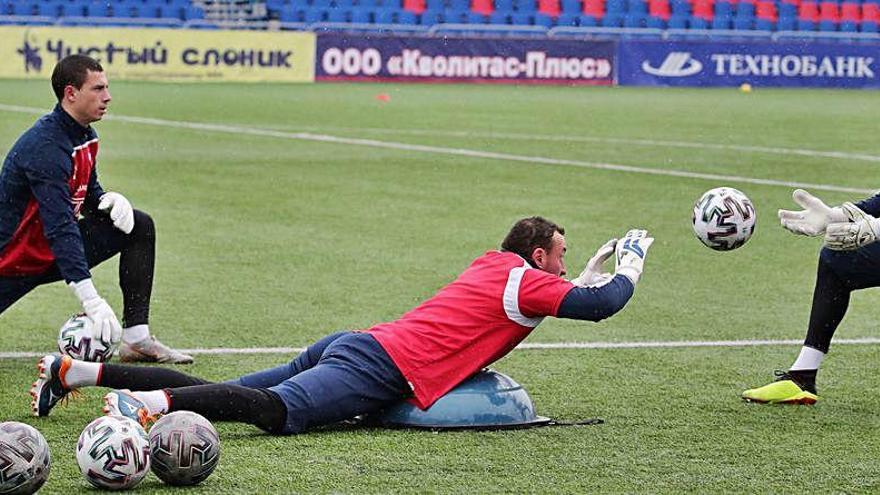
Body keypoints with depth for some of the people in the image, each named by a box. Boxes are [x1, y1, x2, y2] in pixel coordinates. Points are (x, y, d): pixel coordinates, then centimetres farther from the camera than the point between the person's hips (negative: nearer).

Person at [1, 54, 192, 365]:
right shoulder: (45, 147, -28)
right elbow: (60, 228, -35)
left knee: (140, 227, 0)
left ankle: (136, 338, -5)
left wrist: (111, 200, -10)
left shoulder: (85, 137, 2)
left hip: (54, 251, 9)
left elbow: (88, 193, 16)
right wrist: (91, 301, -42)